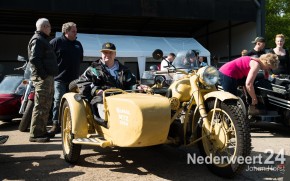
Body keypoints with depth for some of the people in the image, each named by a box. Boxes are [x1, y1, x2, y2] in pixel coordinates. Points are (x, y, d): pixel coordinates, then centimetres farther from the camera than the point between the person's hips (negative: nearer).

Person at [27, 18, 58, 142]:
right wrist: (43, 75, -21)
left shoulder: (42, 40, 22)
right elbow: (34, 59, -21)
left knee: (46, 105, 14)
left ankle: (42, 131, 22)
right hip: (42, 77, -10)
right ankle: (35, 134, -5)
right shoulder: (37, 40, -9)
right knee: (40, 105, -9)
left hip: (47, 77, 10)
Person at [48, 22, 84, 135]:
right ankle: (56, 124, 0)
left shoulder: (78, 44, 15)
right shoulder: (56, 42, -2)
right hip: (60, 78, -5)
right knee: (58, 101, -6)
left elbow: (80, 59, 26)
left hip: (74, 78, 5)